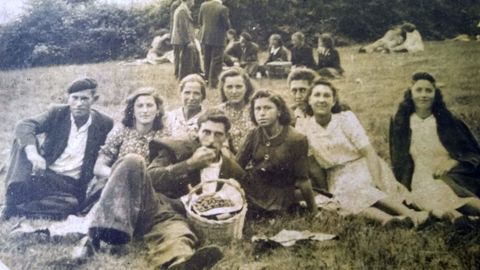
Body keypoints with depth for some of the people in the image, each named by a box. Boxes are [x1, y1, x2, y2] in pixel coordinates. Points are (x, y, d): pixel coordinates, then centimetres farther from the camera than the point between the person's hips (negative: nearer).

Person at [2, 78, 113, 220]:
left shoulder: (104, 124, 2)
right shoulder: (57, 113, 2)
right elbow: (23, 126, -14)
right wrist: (32, 152, -34)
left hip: (71, 185, -1)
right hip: (43, 175, 1)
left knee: (71, 204, -37)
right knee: (24, 140, -22)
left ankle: (12, 213, -33)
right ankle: (12, 203, -31)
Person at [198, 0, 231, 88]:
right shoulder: (223, 8, -16)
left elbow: (200, 21, 7)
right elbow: (227, 26, -10)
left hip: (205, 37, 5)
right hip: (217, 39, -5)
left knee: (207, 61, 17)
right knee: (216, 62, 3)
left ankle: (207, 80, 27)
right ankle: (213, 83, 5)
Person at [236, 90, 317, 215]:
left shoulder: (296, 139, -13)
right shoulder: (254, 135, -1)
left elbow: (302, 179, -7)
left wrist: (314, 212, -2)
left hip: (278, 199, -5)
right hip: (250, 189, 5)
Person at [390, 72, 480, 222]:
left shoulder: (449, 121, 11)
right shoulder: (400, 124, 12)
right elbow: (398, 162, 20)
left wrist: (454, 162, -8)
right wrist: (402, 188, 8)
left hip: (453, 177, 1)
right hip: (423, 180, -1)